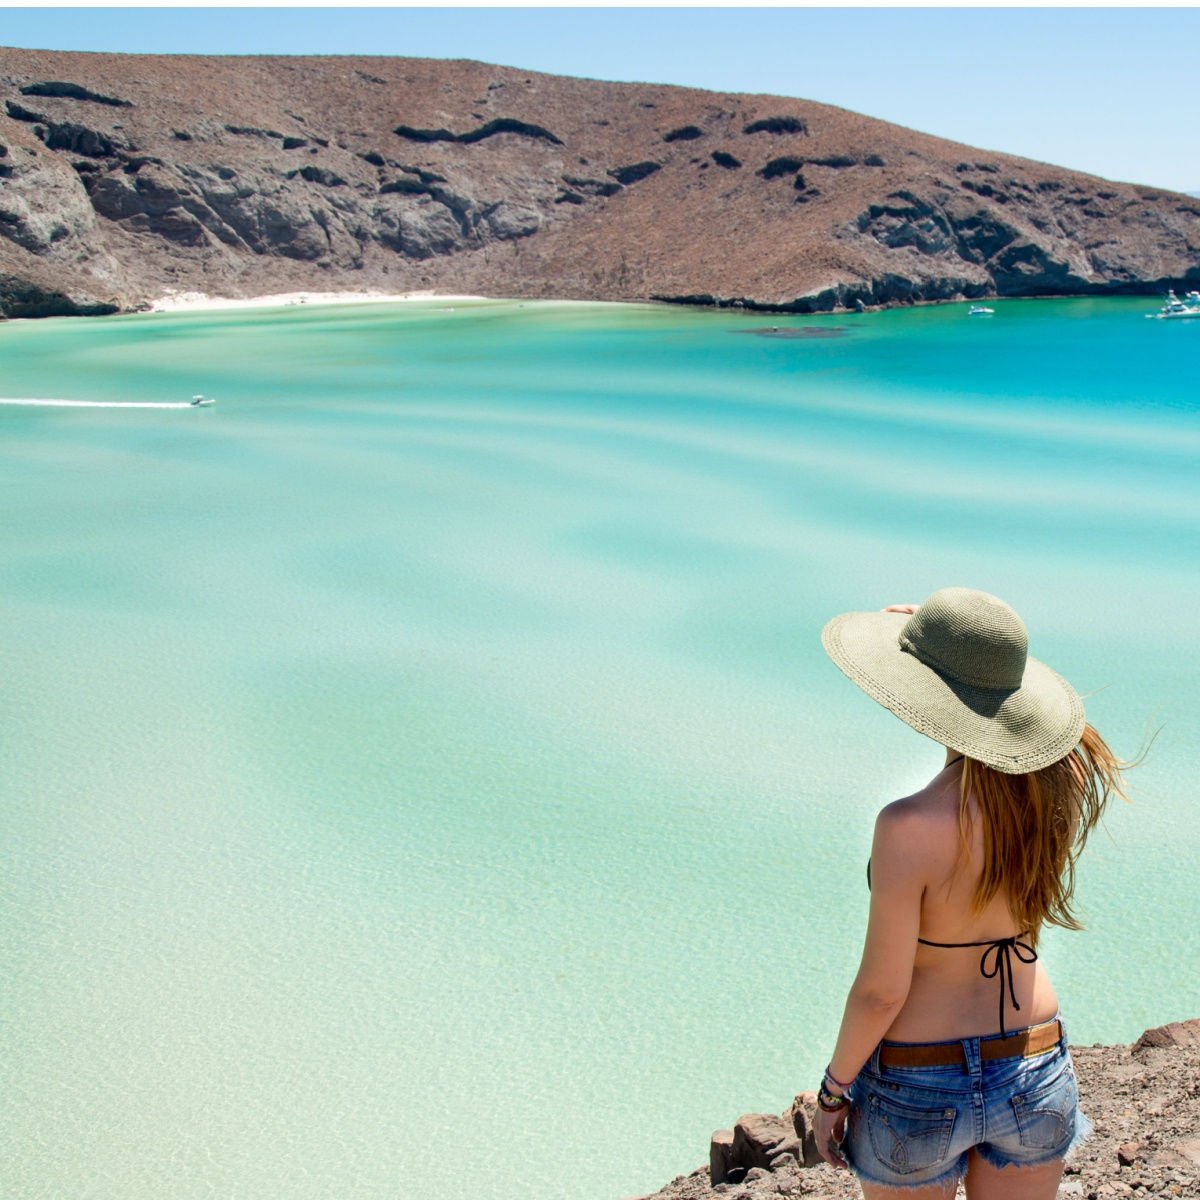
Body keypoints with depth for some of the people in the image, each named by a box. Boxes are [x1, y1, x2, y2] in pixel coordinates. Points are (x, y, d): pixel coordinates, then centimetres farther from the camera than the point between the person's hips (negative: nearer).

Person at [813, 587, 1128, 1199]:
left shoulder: (911, 827, -27)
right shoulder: (1059, 785, -11)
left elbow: (881, 991, -20)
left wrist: (832, 1092, -5)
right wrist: (941, 639, 8)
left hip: (919, 1090, -5)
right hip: (1035, 1077, 5)